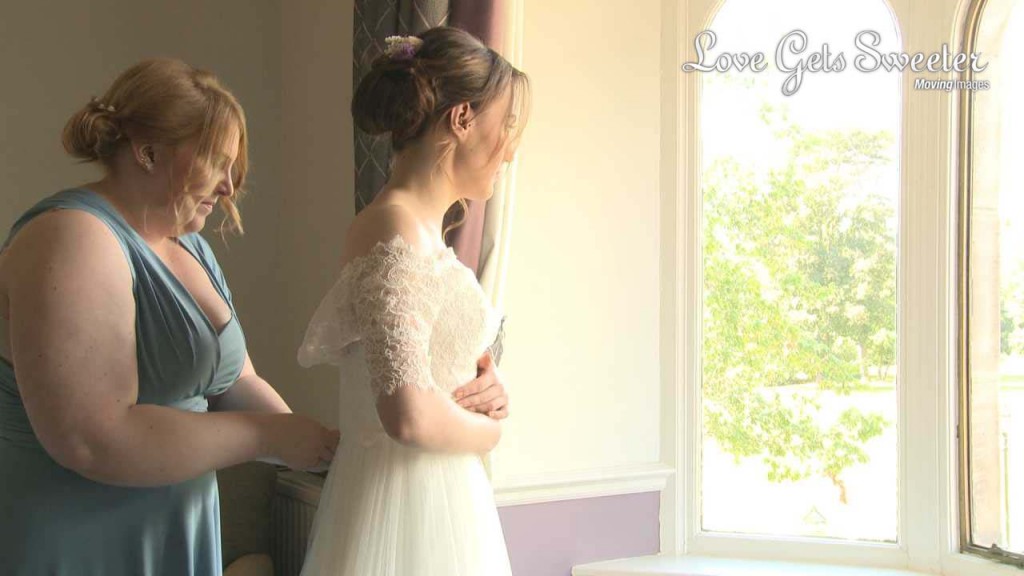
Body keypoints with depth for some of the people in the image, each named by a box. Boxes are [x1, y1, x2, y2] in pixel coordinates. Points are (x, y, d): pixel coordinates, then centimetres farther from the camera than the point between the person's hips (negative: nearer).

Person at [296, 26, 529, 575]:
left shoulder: (417, 227, 8)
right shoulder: (400, 237, -20)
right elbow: (409, 416, -28)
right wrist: (488, 431, -9)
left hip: (435, 498, 9)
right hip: (408, 505, -9)